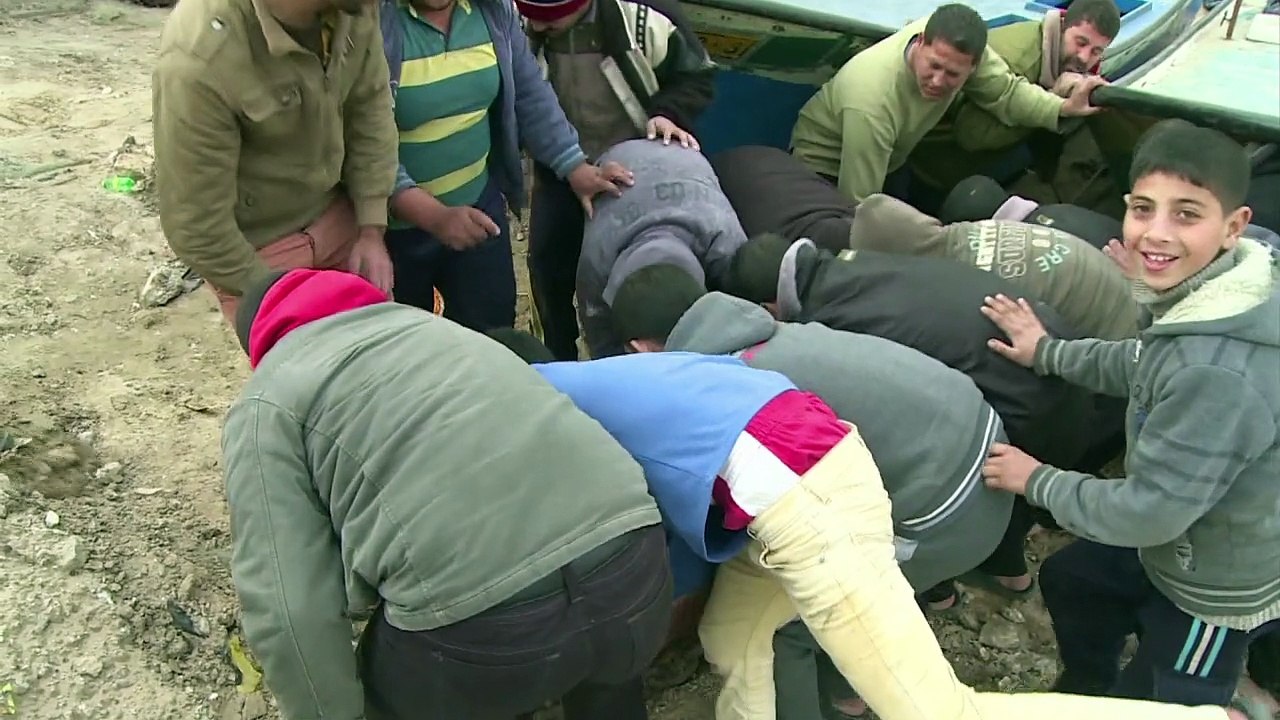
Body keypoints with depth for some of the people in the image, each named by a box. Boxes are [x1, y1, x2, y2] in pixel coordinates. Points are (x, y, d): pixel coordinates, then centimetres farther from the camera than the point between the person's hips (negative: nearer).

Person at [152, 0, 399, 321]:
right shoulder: (199, 63, -34)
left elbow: (370, 105, -3)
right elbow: (195, 226, -24)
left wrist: (372, 231, -6)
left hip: (336, 217, 5)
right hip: (255, 249, -5)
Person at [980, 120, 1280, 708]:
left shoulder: (1218, 374, -41)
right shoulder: (1200, 296, -12)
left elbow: (1147, 510, -32)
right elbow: (1148, 366, 10)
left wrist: (1037, 481, -18)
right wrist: (1047, 353, 10)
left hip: (1213, 590, -9)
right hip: (1179, 542, 9)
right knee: (1066, 579, 31)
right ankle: (1088, 693, 55)